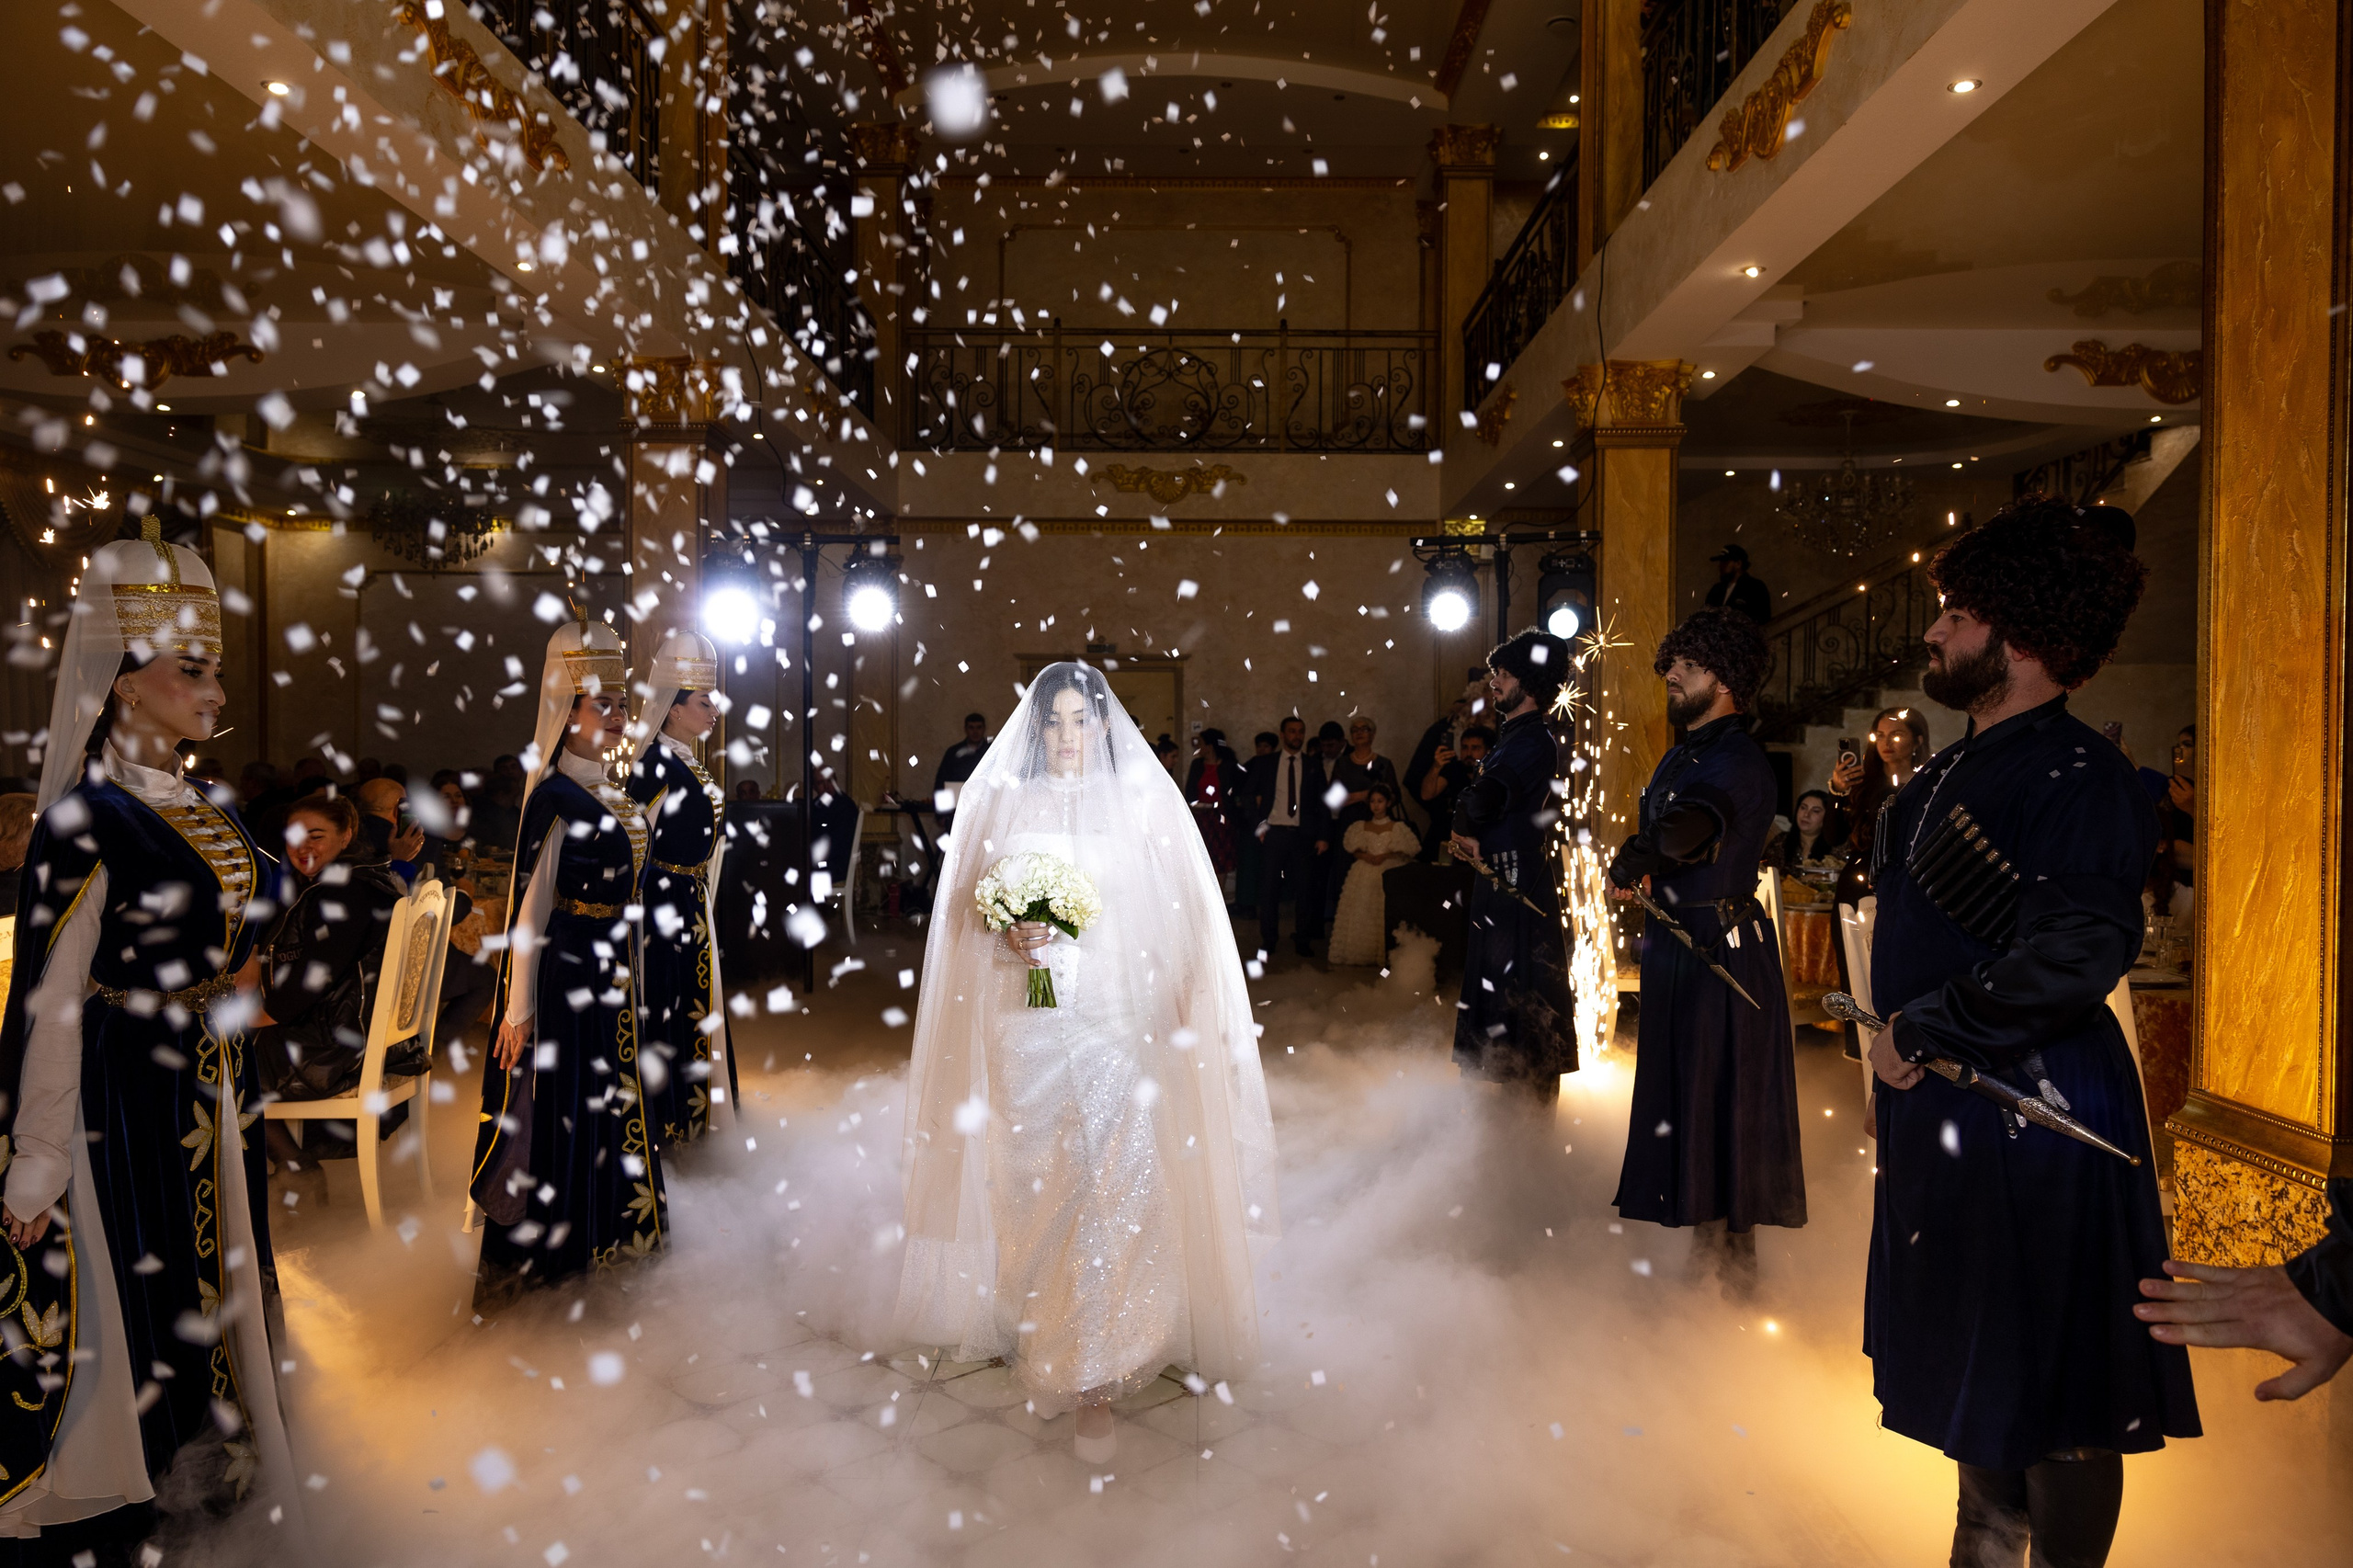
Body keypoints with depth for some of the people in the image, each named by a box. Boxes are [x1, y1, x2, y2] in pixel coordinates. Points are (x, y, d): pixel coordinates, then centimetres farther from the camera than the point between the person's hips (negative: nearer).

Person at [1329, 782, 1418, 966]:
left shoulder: (1397, 828, 7)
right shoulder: (1361, 827, 16)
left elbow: (1404, 851, -1)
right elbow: (1353, 849, 12)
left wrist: (1384, 856, -12)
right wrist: (1366, 856, -7)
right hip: (1364, 874, 3)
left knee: (1384, 912, -16)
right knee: (1360, 908, -10)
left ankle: (1383, 952, -13)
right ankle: (1358, 949, -8)